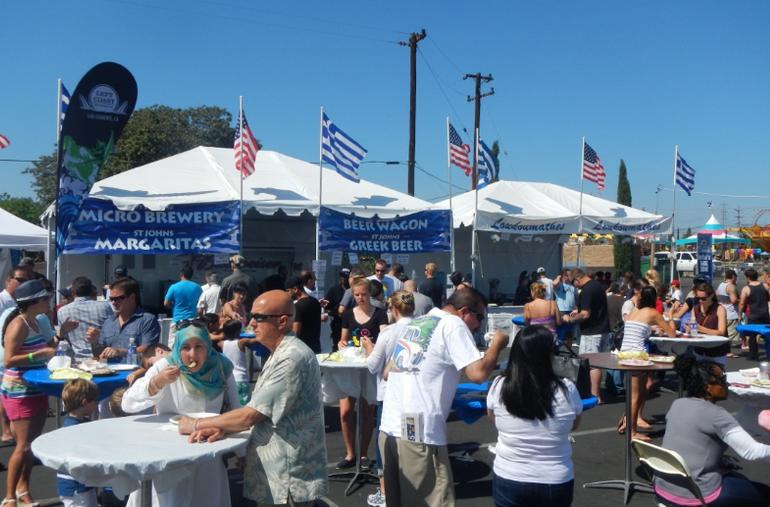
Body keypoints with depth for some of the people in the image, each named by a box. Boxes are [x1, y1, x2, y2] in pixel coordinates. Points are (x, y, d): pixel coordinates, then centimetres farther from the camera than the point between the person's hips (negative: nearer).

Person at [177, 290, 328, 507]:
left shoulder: (292, 359, -22)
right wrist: (222, 429, -5)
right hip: (276, 472, 9)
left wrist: (197, 424, -9)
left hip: (290, 478, -9)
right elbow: (260, 413, 11)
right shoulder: (280, 354, 11)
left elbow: (251, 415, -21)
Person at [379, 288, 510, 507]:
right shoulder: (453, 324, -5)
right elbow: (478, 373, -16)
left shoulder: (416, 323, 18)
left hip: (389, 427, 8)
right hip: (417, 433, -8)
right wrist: (497, 343, 1)